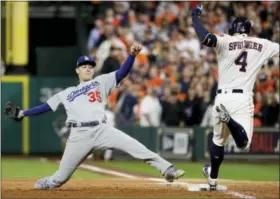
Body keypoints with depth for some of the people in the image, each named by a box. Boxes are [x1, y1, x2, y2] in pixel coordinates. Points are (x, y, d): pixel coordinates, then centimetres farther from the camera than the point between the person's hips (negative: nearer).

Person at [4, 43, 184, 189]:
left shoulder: (102, 82, 17)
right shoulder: (67, 93, 24)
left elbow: (122, 72, 4)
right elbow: (47, 106, 28)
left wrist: (132, 55, -12)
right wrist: (23, 113, 25)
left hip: (101, 130, -1)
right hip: (79, 135, 1)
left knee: (134, 146, -21)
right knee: (61, 178, 0)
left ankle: (167, 169, -24)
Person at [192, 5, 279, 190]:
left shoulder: (226, 41, -3)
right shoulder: (262, 45, 6)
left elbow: (205, 38, -20)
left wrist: (195, 16, -5)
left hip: (223, 97, 1)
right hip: (243, 99, -1)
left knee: (218, 139, 21)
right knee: (243, 143, -7)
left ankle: (213, 179, 26)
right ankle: (227, 118, -34)